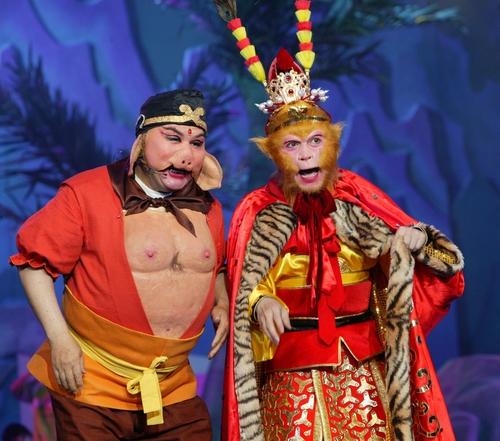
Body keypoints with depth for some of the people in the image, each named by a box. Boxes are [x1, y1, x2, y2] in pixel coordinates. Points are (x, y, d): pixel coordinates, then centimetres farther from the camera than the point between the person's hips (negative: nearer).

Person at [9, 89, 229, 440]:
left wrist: (222, 304, 6)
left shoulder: (208, 209, 7)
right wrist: (59, 338, -13)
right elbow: (34, 261, -8)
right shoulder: (87, 193, -11)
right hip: (91, 387, -4)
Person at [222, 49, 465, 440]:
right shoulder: (258, 212, -4)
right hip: (292, 376, -2)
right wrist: (260, 302, -23)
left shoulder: (357, 197, 1)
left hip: (365, 367, 2)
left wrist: (415, 238, -15)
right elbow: (241, 292, -2)